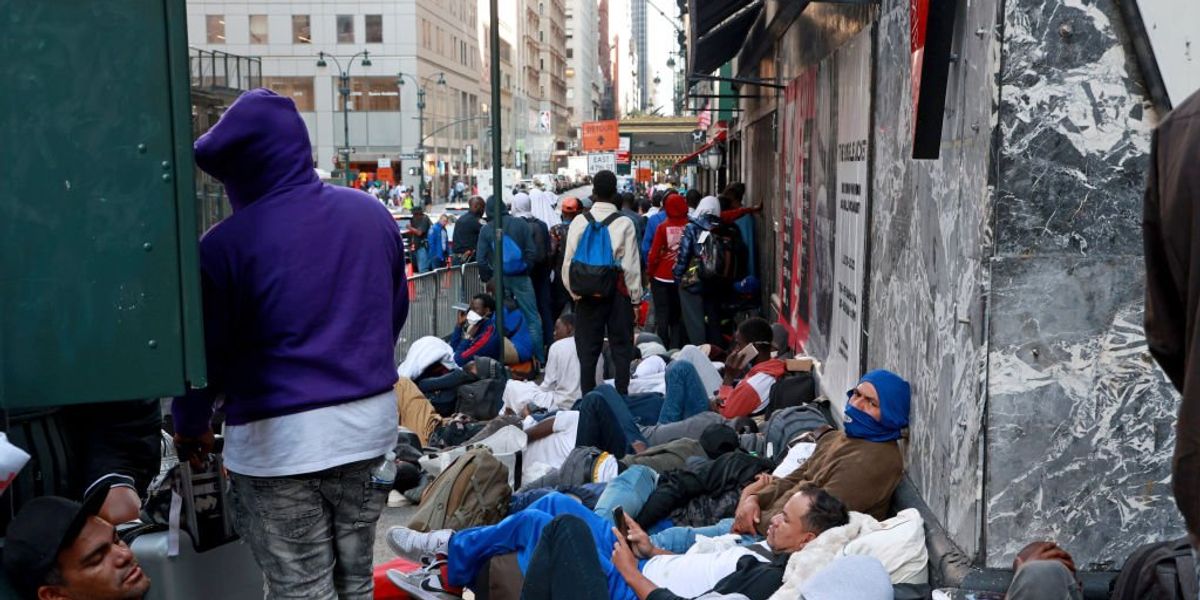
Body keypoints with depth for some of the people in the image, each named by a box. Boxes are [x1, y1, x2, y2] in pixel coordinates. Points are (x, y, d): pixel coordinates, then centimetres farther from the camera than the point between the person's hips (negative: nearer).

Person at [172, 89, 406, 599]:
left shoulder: (226, 244, -13)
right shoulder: (373, 214, 3)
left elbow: (206, 350, -5)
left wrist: (190, 426, 13)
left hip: (278, 442, -5)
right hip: (370, 424, 5)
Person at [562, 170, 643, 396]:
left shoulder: (579, 222, -4)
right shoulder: (625, 224, -8)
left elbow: (568, 261, -3)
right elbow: (631, 265, -8)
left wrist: (574, 290, 8)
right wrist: (636, 296, 2)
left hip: (587, 292, 2)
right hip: (618, 292, -1)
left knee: (588, 349, 9)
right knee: (621, 347, 8)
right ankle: (622, 398, 9)